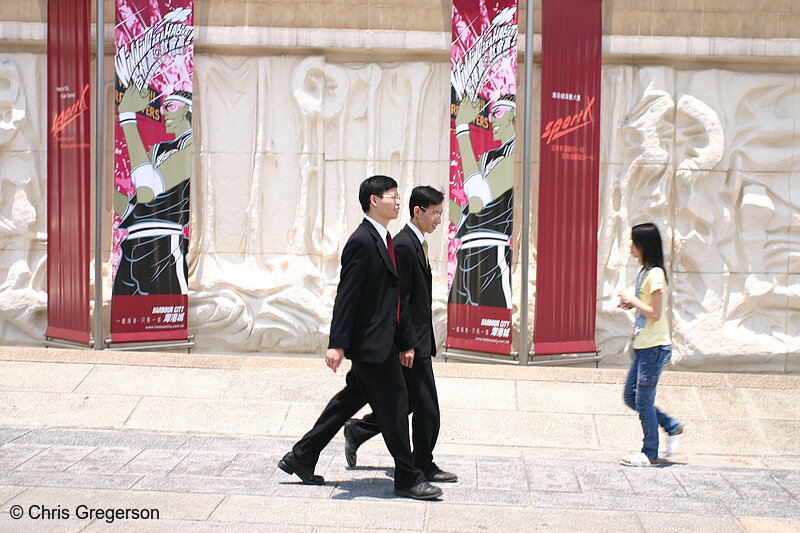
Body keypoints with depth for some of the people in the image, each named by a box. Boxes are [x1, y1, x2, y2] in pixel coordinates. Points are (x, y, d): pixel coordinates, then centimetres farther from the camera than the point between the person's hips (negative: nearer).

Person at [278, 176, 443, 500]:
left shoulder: (385, 241, 15)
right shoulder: (362, 242, -16)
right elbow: (346, 295, -19)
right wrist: (337, 344, -22)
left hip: (381, 340, 10)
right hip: (370, 341, -10)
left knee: (351, 399, 16)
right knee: (395, 406, -2)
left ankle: (300, 458, 25)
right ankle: (407, 479, 9)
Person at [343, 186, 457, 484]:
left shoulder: (416, 244, 15)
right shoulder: (404, 245, -16)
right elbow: (400, 299, -19)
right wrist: (407, 344, -20)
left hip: (419, 339, 10)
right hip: (411, 340, -10)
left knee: (410, 401, 15)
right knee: (426, 406, -2)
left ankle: (357, 431, 26)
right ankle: (424, 465, 10)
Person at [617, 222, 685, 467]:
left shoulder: (655, 274, -16)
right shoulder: (644, 272, 12)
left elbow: (655, 313, -20)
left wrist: (631, 299, -12)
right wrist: (631, 304, 5)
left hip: (654, 346, -10)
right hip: (643, 346, 10)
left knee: (643, 400, -2)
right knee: (631, 396, 13)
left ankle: (650, 454, 8)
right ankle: (673, 427, 24)